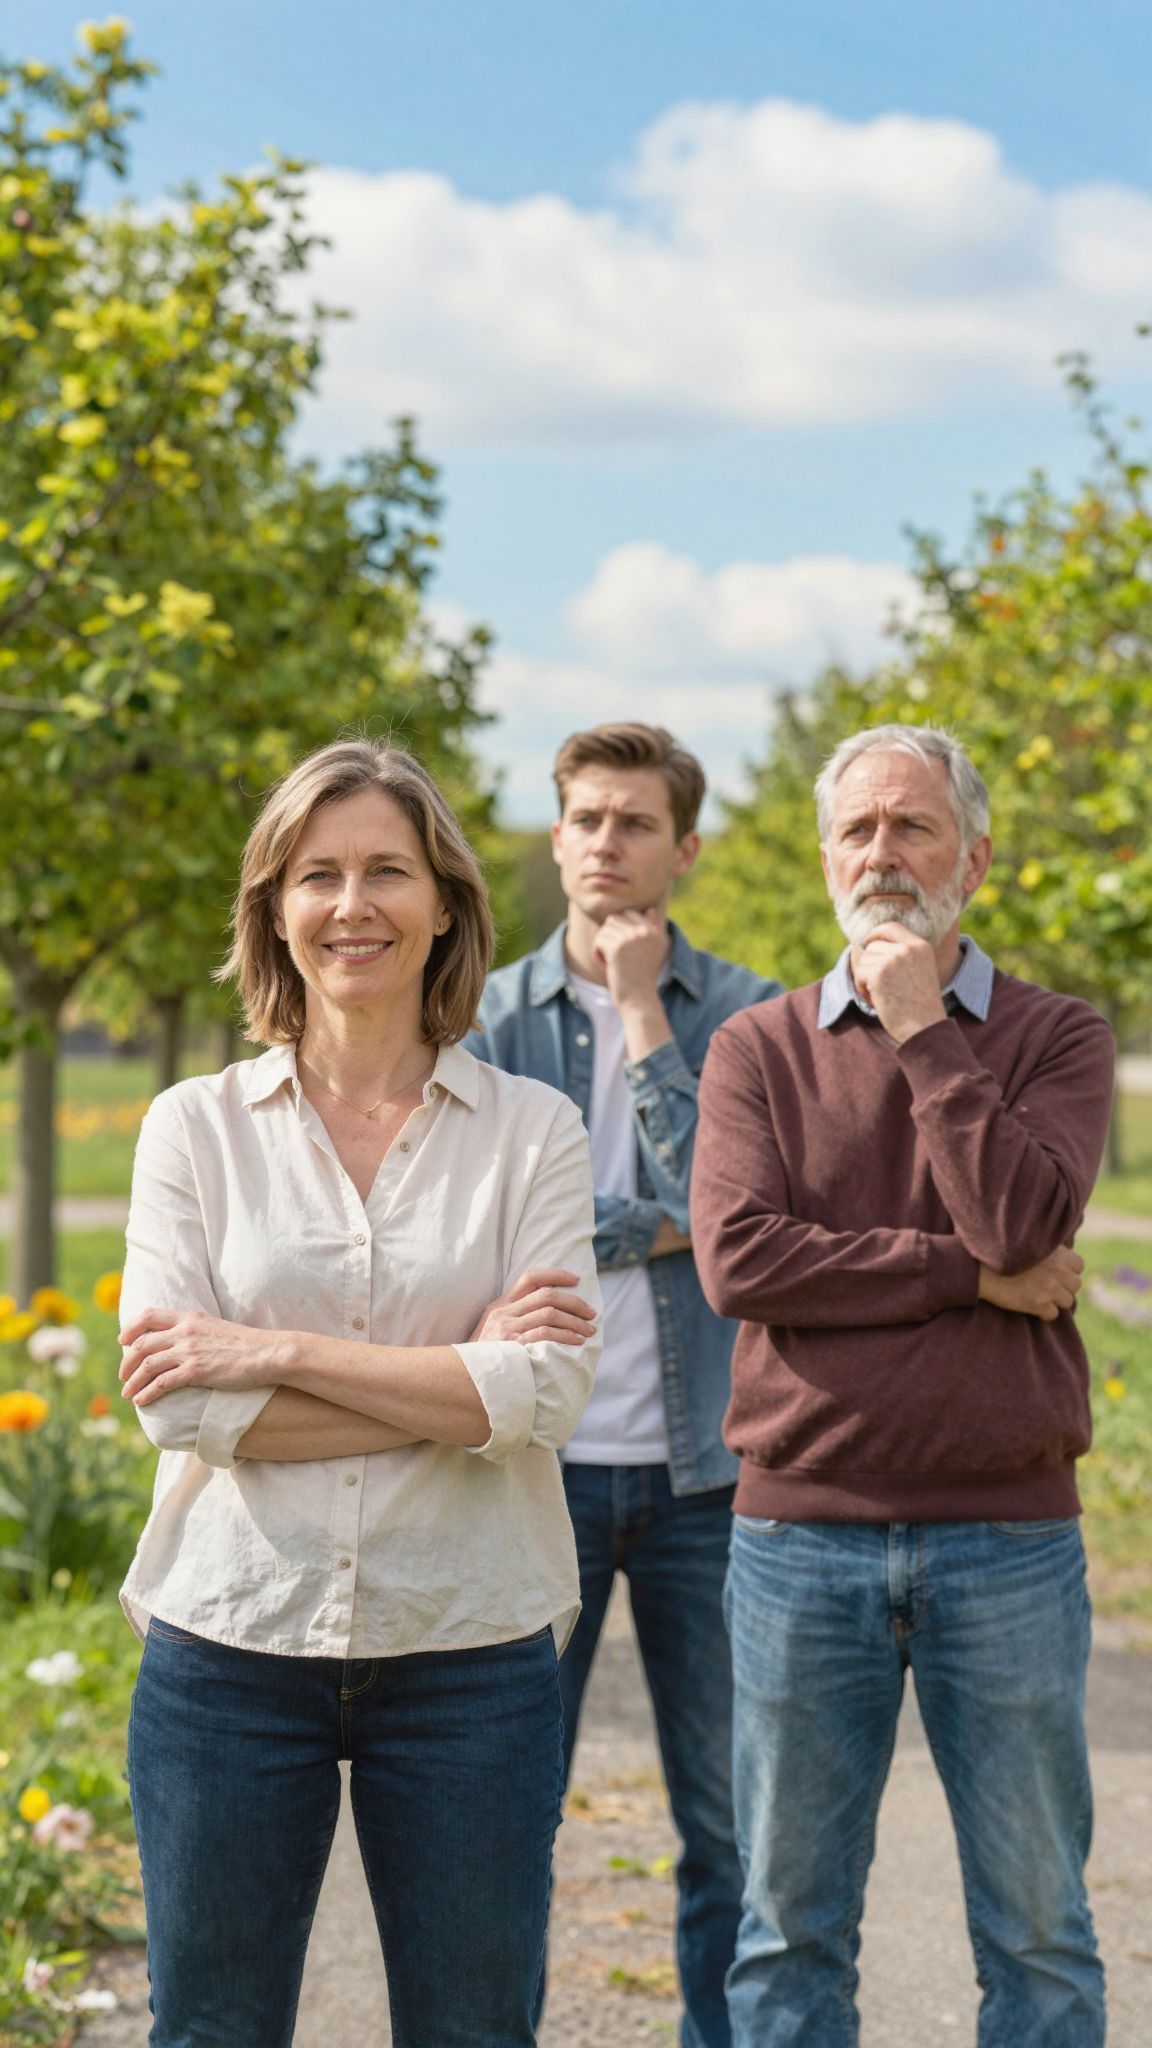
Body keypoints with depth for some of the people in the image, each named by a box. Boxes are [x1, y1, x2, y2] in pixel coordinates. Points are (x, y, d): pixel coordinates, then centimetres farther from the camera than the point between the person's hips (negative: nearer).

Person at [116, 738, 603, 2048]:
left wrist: (270, 1354, -15)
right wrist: (456, 1377, -12)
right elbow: (175, 1401, -9)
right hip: (231, 1642, 0)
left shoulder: (531, 1131, 1)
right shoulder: (195, 1126, 2)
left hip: (466, 1651, 0)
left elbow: (544, 1394, -11)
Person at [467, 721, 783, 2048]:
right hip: (536, 1457, 0)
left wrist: (645, 1017, -10)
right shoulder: (488, 1020, 4)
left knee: (730, 1824, 8)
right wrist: (659, 1226, -9)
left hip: (704, 1467, 0)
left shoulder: (749, 1019, 3)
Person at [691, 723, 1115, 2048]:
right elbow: (737, 1258, -10)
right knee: (791, 1926, 10)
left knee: (1037, 1929, 8)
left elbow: (1020, 1217, -15)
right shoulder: (758, 1050, 6)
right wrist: (973, 1276, -11)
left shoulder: (1054, 1038, 4)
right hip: (799, 1531, 1)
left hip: (1007, 1539, 0)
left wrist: (923, 1029, -9)